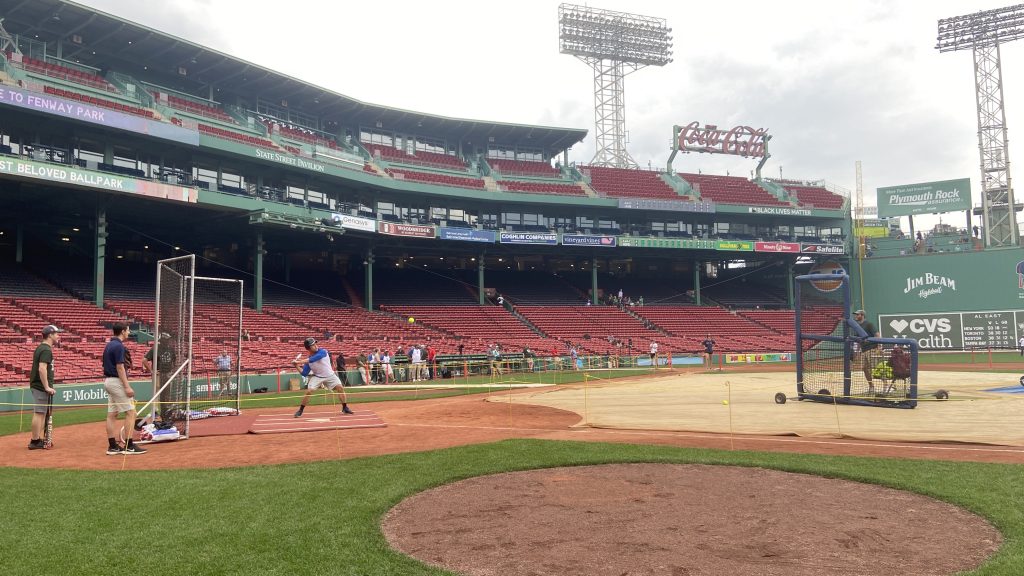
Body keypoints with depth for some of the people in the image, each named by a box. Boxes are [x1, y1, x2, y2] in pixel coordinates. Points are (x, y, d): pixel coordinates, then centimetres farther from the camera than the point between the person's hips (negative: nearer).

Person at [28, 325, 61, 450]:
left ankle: (38, 440, 18)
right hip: (41, 386, -10)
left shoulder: (41, 347, 15)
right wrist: (47, 387, -22)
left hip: (37, 385, 10)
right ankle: (35, 442, -2)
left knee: (41, 413, 13)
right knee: (39, 413, -6)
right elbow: (42, 369, -24)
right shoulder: (46, 350, -15)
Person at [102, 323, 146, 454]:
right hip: (117, 381, -10)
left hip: (108, 381, 10)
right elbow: (120, 368, -20)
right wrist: (127, 387, -20)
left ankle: (112, 446, 10)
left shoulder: (108, 345, 15)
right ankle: (129, 446, -8)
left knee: (112, 414, 9)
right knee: (130, 412, -7)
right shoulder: (119, 346, -15)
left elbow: (107, 366, 18)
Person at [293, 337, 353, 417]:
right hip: (317, 377, 1)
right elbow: (304, 374, -8)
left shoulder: (323, 351, -19)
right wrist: (297, 366, -19)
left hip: (330, 375, -1)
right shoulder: (308, 360, -10)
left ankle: (345, 408, 1)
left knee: (340, 388, -13)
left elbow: (314, 358, -38)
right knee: (309, 391, -16)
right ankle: (300, 410, -2)